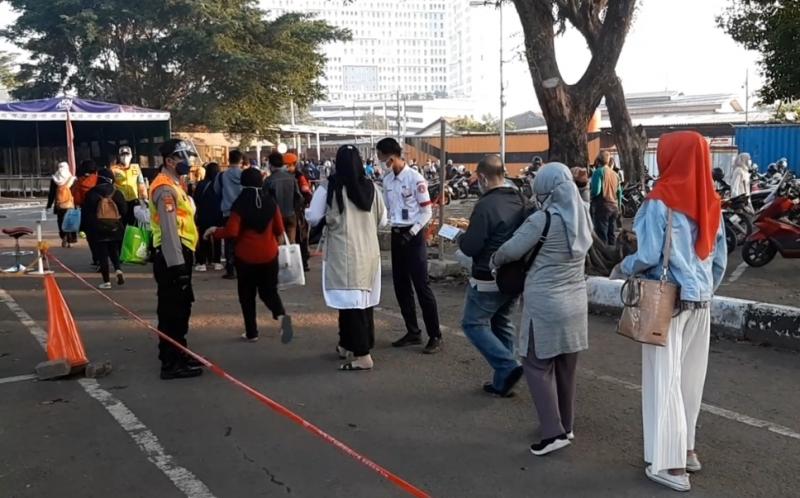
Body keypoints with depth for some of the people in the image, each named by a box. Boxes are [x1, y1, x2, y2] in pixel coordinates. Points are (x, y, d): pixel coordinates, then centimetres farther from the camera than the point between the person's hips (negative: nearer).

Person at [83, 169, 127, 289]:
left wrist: (85, 226, 7)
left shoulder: (92, 193, -2)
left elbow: (86, 211, -2)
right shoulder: (117, 192, 1)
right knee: (114, 250, 18)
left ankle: (106, 281, 2)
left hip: (98, 228, -2)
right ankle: (118, 269, -9)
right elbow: (124, 210, 1)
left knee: (102, 254, 3)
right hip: (115, 227, 2)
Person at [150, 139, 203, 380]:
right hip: (172, 257, -11)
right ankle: (171, 364, 1)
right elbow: (169, 230, -22)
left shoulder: (174, 184, 18)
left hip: (179, 255, 11)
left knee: (179, 308, 18)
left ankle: (177, 355, 30)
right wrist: (177, 266, -25)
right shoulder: (165, 188, -16)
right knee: (172, 311, -5)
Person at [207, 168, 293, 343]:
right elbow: (279, 230, 5)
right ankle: (281, 315, -16)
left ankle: (251, 333, 16)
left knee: (247, 295, 12)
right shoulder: (270, 202, 1)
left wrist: (214, 231, 3)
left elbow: (231, 232, -15)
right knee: (269, 290, 13)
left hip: (246, 256, -3)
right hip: (269, 255, 3)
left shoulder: (240, 204, -10)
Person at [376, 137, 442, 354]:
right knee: (401, 285, 10)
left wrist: (412, 232, -17)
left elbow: (427, 211, -10)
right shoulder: (387, 180, 8)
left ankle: (435, 336, 0)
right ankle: (413, 332, 21)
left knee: (421, 285, -7)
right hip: (396, 234, 7)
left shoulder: (415, 178, -11)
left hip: (413, 235, -7)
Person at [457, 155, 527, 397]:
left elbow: (470, 247, -19)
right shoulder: (520, 201, 5)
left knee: (474, 323, 6)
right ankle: (502, 382, 20)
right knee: (502, 324, 17)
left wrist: (460, 237, 3)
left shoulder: (486, 205, -19)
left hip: (488, 279, -8)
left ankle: (508, 367, -8)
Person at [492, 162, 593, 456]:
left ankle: (554, 432, -1)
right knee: (566, 366, 17)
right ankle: (566, 425, 29)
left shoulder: (543, 219, -17)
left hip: (546, 304, -7)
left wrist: (495, 260, 8)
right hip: (575, 302, 7)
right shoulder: (583, 217, 5)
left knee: (537, 365, 2)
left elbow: (512, 250, -13)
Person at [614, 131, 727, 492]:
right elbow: (720, 260, 11)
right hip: (700, 302, 7)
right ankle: (686, 448, 29)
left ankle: (671, 465, 6)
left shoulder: (660, 201, -13)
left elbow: (648, 256, -16)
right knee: (690, 375, 16)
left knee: (665, 379, 0)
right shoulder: (711, 203, 7)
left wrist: (620, 269, 3)